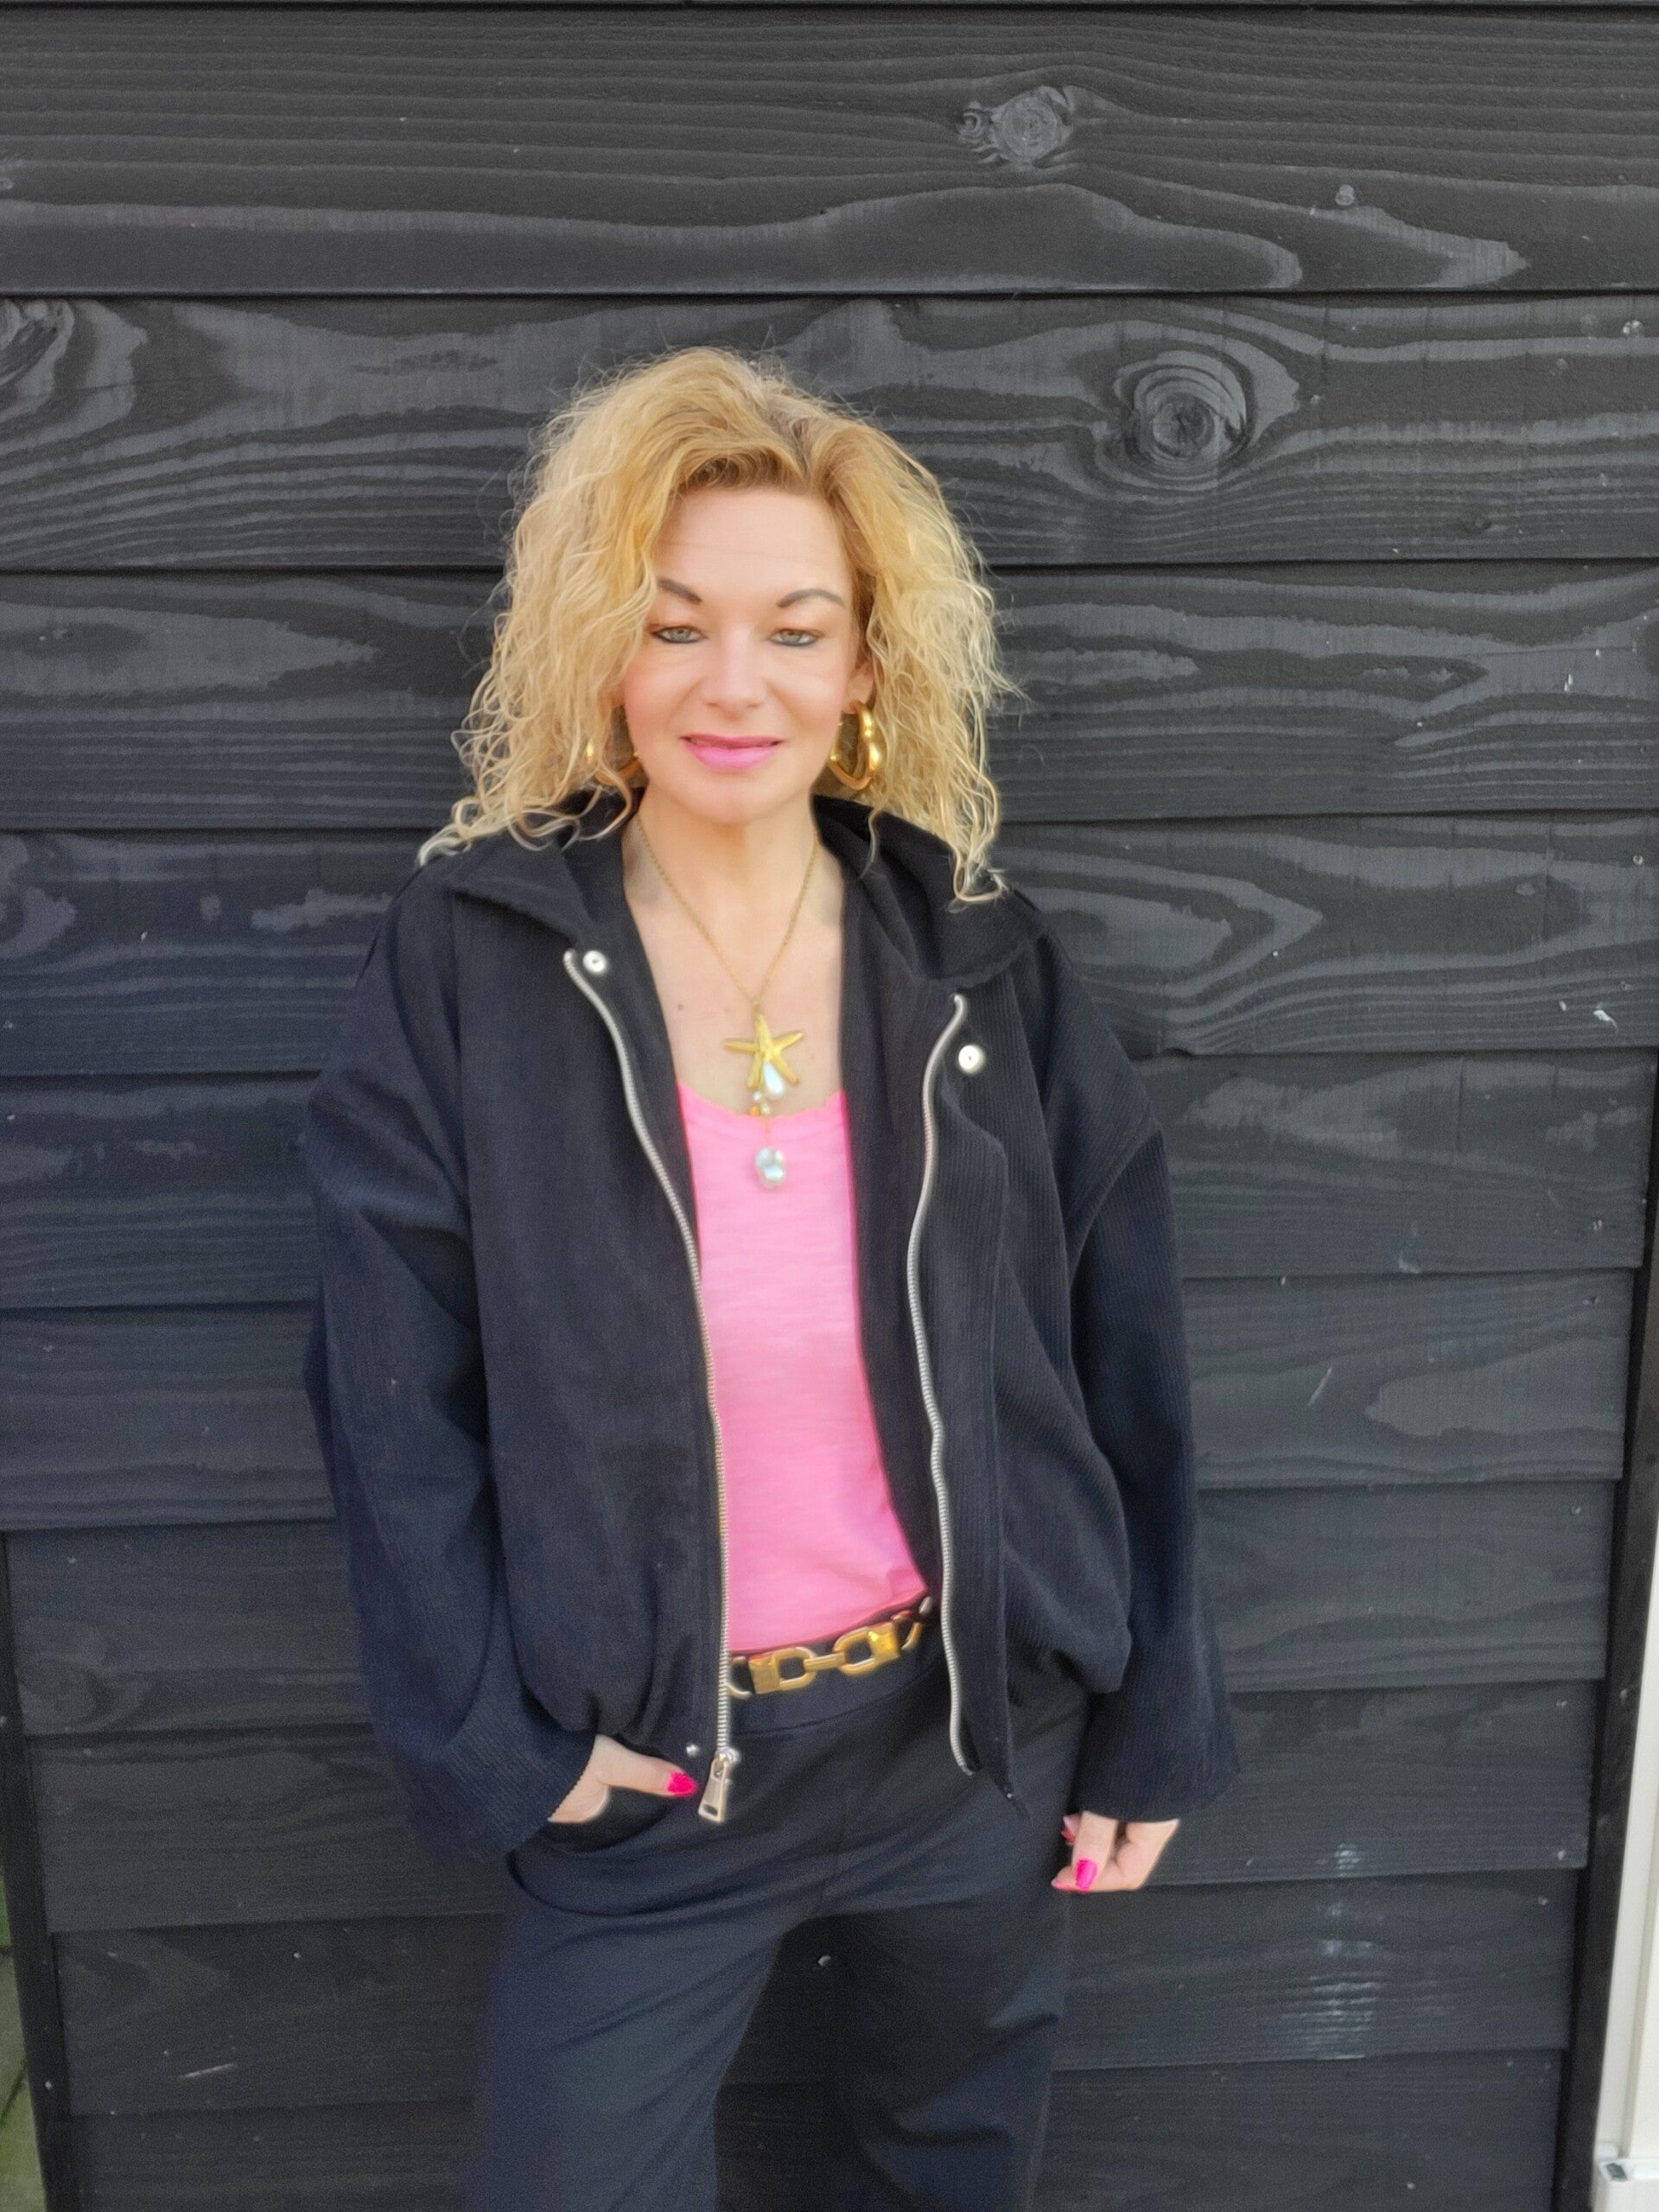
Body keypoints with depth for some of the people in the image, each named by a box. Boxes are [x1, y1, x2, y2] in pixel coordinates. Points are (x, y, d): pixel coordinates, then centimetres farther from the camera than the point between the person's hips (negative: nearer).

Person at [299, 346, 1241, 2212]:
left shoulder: (986, 964, -5)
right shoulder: (463, 959, -10)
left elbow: (1119, 1366, -1)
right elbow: (391, 1393, -8)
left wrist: (1151, 1724, 1)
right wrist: (500, 1730, -10)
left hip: (981, 1741, 2)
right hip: (633, 1778, -1)